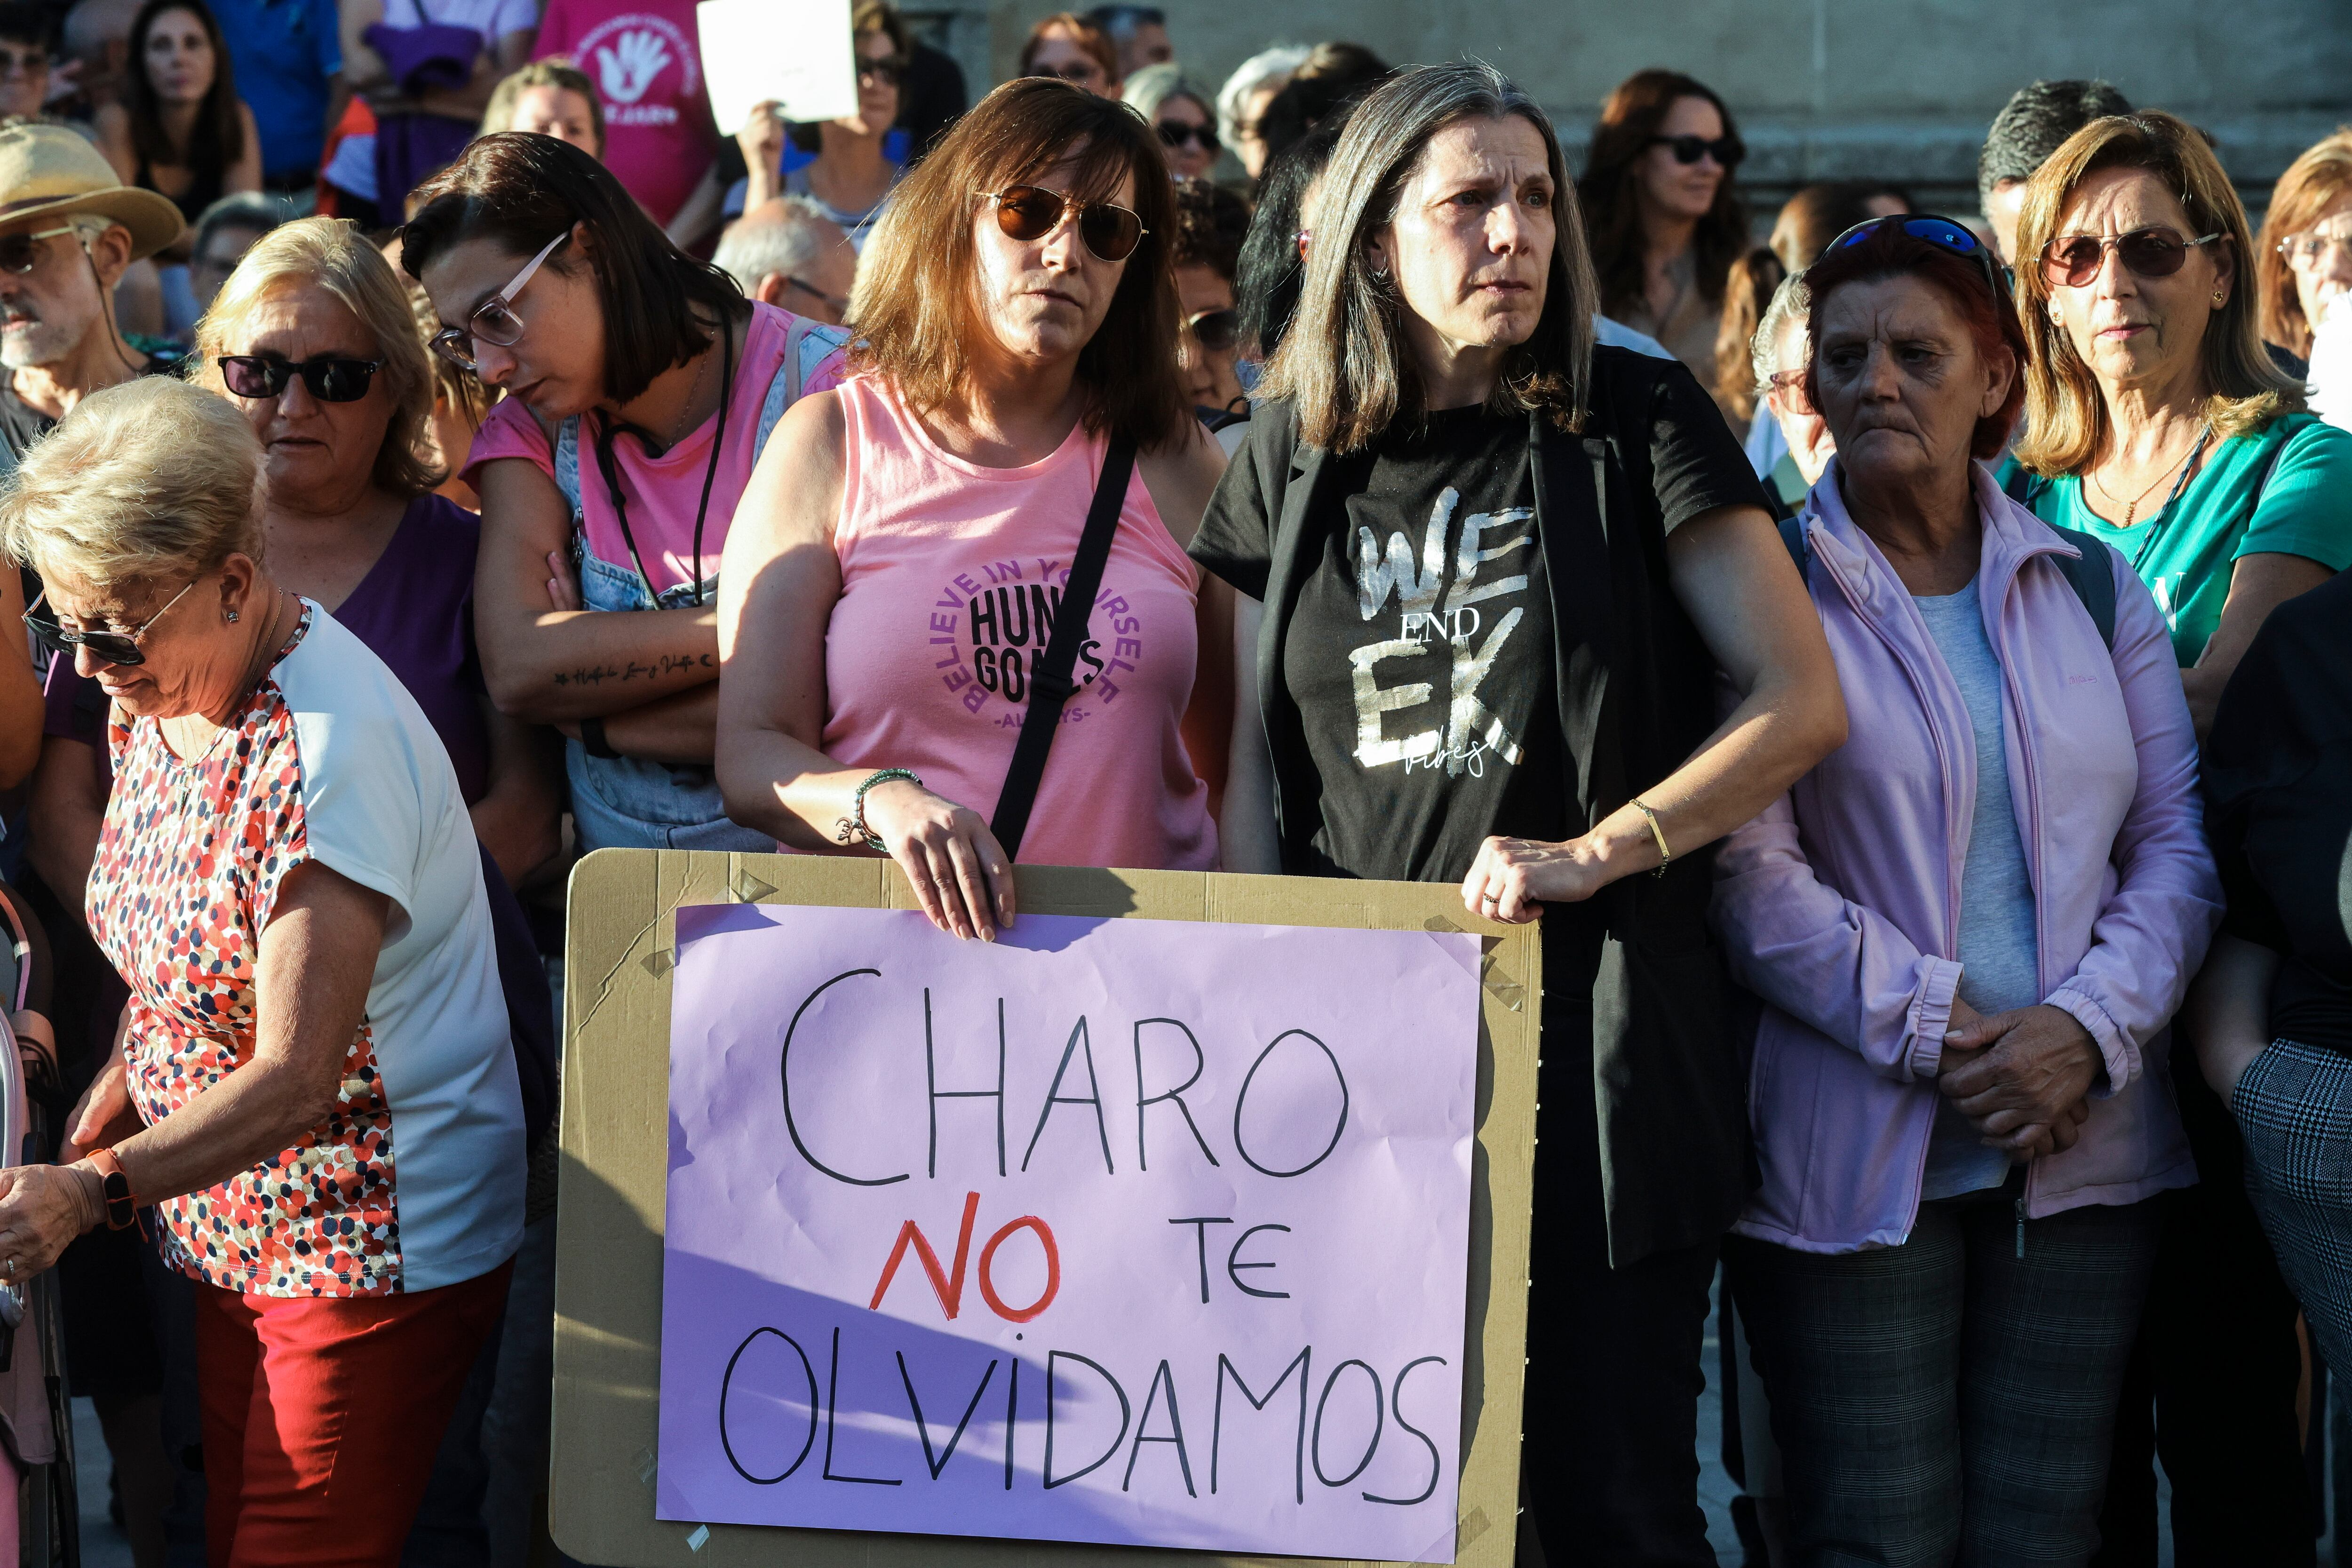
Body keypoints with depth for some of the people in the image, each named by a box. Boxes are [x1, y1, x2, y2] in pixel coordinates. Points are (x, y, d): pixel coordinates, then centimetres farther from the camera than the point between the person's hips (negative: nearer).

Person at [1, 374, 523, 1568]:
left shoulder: (324, 752, -26)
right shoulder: (160, 692, 2)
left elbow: (294, 1078, -28)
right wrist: (107, 1102, 0)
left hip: (378, 1245, -9)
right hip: (233, 1231, 9)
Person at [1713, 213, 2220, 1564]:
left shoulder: (2095, 589, 13)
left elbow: (2180, 845, 9)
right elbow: (1751, 874, -7)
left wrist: (2088, 1023, -8)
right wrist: (1937, 1032, -15)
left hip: (2084, 1140, 3)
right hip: (1857, 1150, -3)